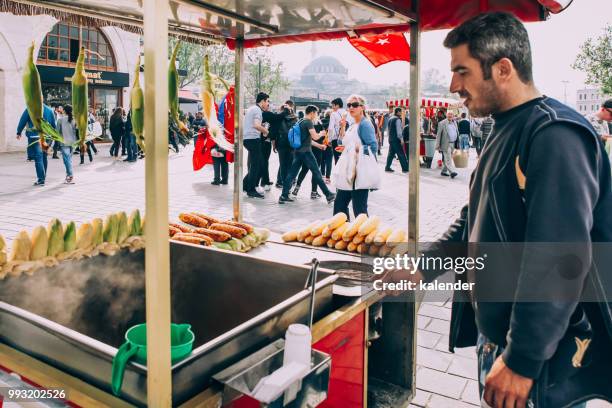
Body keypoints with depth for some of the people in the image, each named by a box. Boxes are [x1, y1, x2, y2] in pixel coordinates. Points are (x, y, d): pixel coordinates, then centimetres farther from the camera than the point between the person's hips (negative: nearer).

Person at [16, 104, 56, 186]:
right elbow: (54, 124, 11)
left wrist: (19, 132, 16)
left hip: (34, 137, -4)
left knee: (38, 158, -5)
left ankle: (41, 179, -11)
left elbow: (22, 121, 2)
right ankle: (43, 177, 23)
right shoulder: (49, 110, 5)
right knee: (44, 157, 15)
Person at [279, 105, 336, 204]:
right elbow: (315, 137, -17)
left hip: (298, 151, 8)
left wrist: (319, 145, 23)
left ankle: (283, 196, 2)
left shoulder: (300, 122, 19)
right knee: (317, 173, -3)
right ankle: (328, 195, 3)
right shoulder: (309, 122, -9)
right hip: (306, 152, -8)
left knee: (292, 174, 5)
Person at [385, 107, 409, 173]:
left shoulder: (390, 119, 15)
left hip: (391, 139, 8)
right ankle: (405, 168, 0)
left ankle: (387, 167, 9)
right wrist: (401, 139, -14)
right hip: (396, 139, -8)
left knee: (391, 153, 11)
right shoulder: (398, 120, -12)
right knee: (401, 154, -3)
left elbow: (388, 130, 20)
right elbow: (399, 131, -17)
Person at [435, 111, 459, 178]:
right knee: (448, 159, -10)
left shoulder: (454, 122, 13)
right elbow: (438, 135, -6)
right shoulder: (442, 123, -5)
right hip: (446, 144, -6)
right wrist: (437, 145, -10)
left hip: (453, 144, 6)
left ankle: (444, 171, 22)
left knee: (446, 158, 13)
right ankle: (452, 171, -15)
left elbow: (457, 132, 18)